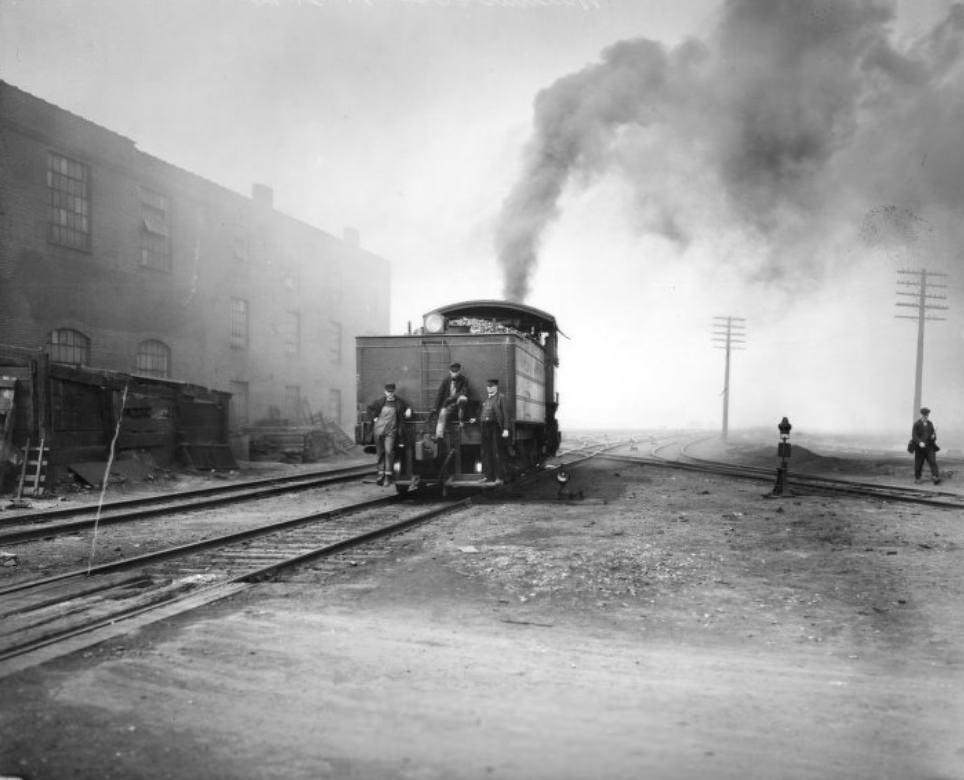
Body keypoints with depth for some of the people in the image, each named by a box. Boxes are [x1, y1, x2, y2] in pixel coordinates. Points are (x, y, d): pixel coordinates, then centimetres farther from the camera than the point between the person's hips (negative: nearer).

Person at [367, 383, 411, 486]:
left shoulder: (399, 401, 2)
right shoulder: (380, 401, 4)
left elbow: (408, 406, 20)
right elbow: (370, 407, 21)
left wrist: (408, 410, 1)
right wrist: (374, 417, 12)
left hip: (391, 431, -2)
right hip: (379, 430, 2)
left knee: (389, 451, -16)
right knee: (380, 453, 5)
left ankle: (389, 475, -11)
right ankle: (381, 474, 13)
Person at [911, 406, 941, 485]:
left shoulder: (930, 424, 11)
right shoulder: (916, 424, -3)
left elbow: (933, 433, 16)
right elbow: (914, 435, -10)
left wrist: (934, 436, -9)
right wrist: (919, 442, -26)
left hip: (929, 447, 3)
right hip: (919, 447, -3)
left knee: (933, 461, -9)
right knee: (918, 463, 4)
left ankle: (936, 478, -16)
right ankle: (917, 478, 21)